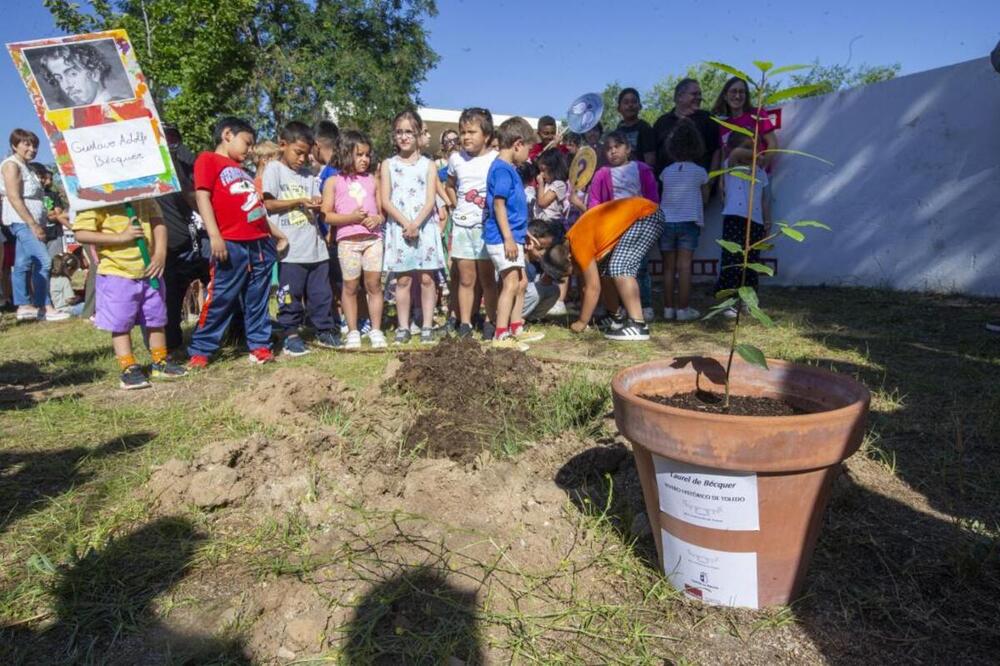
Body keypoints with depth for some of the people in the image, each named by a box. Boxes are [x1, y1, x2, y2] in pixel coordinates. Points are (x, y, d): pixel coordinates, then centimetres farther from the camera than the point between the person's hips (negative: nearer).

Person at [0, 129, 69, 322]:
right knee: (43, 261, -17)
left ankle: (24, 306, 12)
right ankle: (45, 307, -14)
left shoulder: (26, 168, 20)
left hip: (29, 223, 9)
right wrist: (33, 224, -21)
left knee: (23, 265, 9)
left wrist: (38, 223, 13)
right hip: (22, 222, -9)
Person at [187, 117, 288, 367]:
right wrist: (214, 235, -19)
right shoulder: (208, 159, 2)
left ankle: (260, 346, 16)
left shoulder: (241, 170, 24)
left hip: (260, 243, 7)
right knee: (220, 299, -5)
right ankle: (199, 351, 5)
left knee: (257, 300, 9)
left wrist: (275, 233, 28)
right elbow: (202, 196, -9)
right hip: (231, 244, -7)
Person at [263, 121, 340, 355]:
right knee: (290, 295, 1)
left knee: (321, 292, 10)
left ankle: (324, 330, 21)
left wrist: (316, 204, -5)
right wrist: (299, 201, -11)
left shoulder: (308, 174, 16)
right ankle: (290, 336, 11)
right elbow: (268, 204, -7)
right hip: (291, 248, -5)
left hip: (315, 245, 5)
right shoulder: (274, 168, 1)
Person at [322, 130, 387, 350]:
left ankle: (376, 330, 12)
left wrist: (377, 219, -8)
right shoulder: (334, 181, 4)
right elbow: (326, 215, -2)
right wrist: (351, 217, -16)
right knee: (350, 286, 4)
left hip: (373, 238, 2)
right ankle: (353, 332, 15)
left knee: (374, 284, 1)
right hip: (348, 240, -2)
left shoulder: (372, 180, 13)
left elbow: (382, 211, 15)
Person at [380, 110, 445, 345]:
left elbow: (430, 200, -2)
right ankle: (403, 327, 10)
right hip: (399, 228, 0)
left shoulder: (428, 165, 7)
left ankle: (427, 326, 7)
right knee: (403, 279, 3)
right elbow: (385, 200, 0)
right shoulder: (388, 165, 8)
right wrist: (405, 223, -13)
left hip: (425, 227, 0)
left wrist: (416, 224, -17)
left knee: (427, 278, 0)